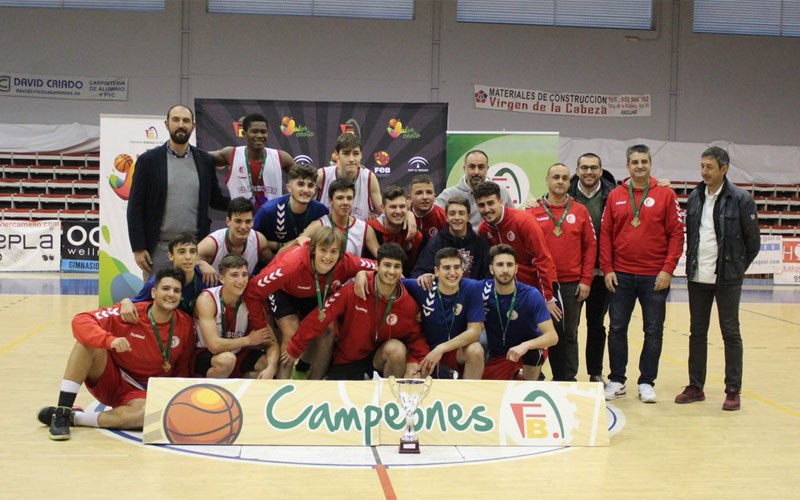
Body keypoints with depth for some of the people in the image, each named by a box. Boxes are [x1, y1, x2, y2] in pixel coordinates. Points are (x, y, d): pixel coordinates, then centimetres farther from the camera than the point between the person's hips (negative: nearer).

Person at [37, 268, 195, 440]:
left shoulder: (186, 324, -9)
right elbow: (80, 320, -25)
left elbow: (183, 369, 4)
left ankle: (74, 417, -18)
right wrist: (110, 340, -41)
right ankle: (61, 412, -23)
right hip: (109, 380, -1)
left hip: (141, 393, 1)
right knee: (89, 340, -28)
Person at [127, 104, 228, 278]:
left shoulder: (205, 161, 8)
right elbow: (135, 207, -1)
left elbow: (215, 199, 17)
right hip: (159, 248, -2)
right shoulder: (148, 160, 0)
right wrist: (138, 248, -7)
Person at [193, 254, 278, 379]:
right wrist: (249, 340, -18)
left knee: (273, 364, -15)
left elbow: (272, 343, -10)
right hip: (205, 357, -5)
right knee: (227, 359, -36)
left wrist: (270, 368, -31)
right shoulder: (207, 299, -23)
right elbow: (214, 346, -31)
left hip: (236, 354, 6)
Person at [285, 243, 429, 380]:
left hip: (380, 356, 1)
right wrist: (294, 350, -12)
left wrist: (414, 362, -19)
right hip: (347, 360, -1)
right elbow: (319, 318, -16)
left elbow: (415, 337, 0)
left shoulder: (408, 304, -12)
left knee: (397, 348, -30)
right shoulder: (354, 291, -20)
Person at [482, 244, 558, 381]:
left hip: (529, 349, -3)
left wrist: (525, 346, -44)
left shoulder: (531, 295, -22)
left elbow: (552, 336, -28)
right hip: (498, 354, 3)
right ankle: (513, 377, 20)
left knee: (533, 351, -36)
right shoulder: (483, 290, -16)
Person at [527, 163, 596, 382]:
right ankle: (558, 378, 16)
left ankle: (569, 380, 14)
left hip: (572, 284, 0)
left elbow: (590, 246, 4)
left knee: (569, 334, 6)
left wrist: (586, 280, -2)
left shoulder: (580, 211, 5)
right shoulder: (533, 212, 3)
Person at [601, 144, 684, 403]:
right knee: (617, 329, 6)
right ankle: (617, 381, 17)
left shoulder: (666, 195, 0)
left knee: (653, 331, 5)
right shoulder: (615, 196, 5)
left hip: (655, 277, -1)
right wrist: (607, 269, -2)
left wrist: (668, 269, -9)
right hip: (621, 275, 2)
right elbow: (605, 234, 5)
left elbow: (676, 234, -2)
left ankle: (647, 383, 15)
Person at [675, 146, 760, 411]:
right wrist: (692, 263, 9)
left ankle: (733, 390, 10)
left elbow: (753, 241, -2)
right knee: (697, 332, 11)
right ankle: (696, 386, 20)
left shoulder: (741, 200, -9)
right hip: (698, 277, 5)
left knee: (730, 333, 3)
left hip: (727, 278, -5)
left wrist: (737, 268, 3)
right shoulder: (694, 197, 5)